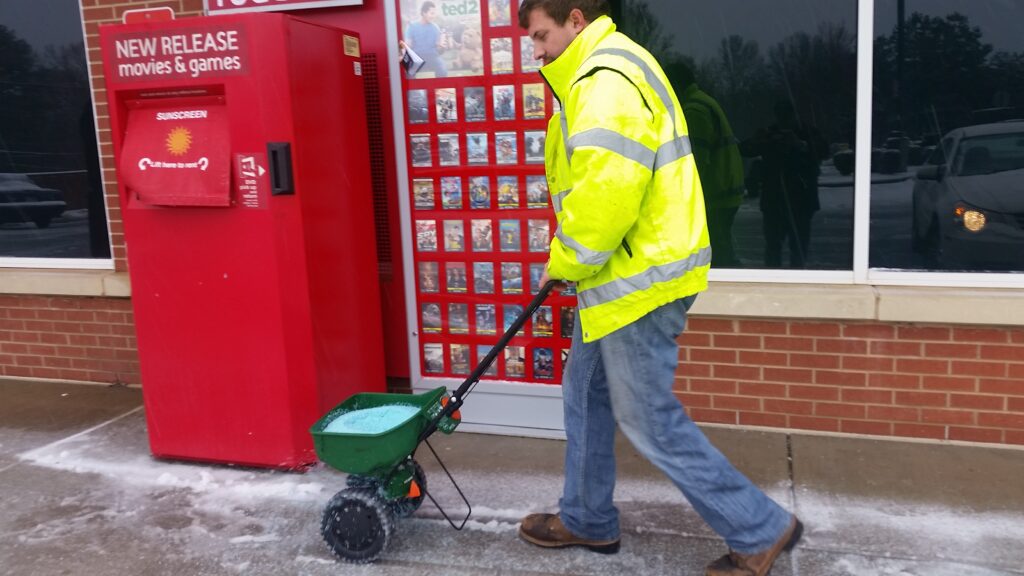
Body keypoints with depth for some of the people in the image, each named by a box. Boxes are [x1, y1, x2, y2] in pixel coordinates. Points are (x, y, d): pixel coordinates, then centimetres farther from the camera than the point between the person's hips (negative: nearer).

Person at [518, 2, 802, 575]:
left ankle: (762, 529, 12)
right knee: (586, 396, 18)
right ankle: (588, 520, 33)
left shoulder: (605, 80, -18)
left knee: (649, 419, -1)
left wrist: (563, 263, -12)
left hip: (638, 277, -11)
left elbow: (602, 196, -28)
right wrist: (572, 263, 14)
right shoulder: (598, 72, 18)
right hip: (623, 272, 11)